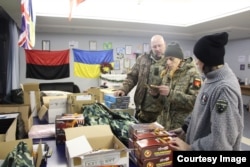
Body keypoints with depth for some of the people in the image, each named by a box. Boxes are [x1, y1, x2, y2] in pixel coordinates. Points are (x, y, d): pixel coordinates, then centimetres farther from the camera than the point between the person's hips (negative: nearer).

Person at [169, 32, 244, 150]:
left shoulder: (225, 88, -28)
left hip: (207, 148, -8)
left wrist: (190, 148, -21)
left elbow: (222, 140, -29)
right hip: (199, 142, 8)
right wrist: (185, 127, 10)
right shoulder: (212, 79, 0)